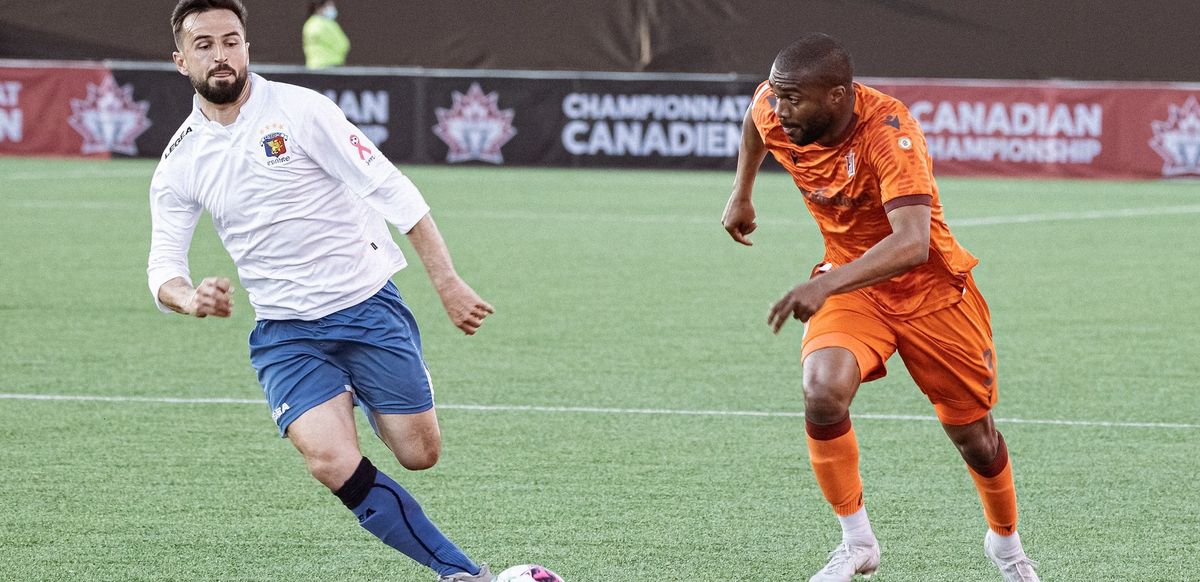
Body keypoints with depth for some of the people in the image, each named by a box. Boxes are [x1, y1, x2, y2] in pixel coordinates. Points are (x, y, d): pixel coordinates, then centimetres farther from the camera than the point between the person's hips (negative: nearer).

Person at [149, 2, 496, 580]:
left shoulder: (297, 108, -8)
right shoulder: (178, 166, 3)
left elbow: (391, 190, -8)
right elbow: (163, 266, 5)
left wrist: (447, 283, -13)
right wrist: (189, 297, -20)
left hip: (367, 304, -1)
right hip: (284, 333, 2)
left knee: (419, 454, -2)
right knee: (333, 463, -21)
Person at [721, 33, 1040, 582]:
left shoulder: (888, 132, -34)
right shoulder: (773, 111, -17)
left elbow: (912, 243, -47)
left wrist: (827, 284, -58)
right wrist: (741, 194, 15)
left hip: (929, 286, -3)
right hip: (849, 280, 3)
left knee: (974, 435, 9)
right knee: (822, 390, -27)